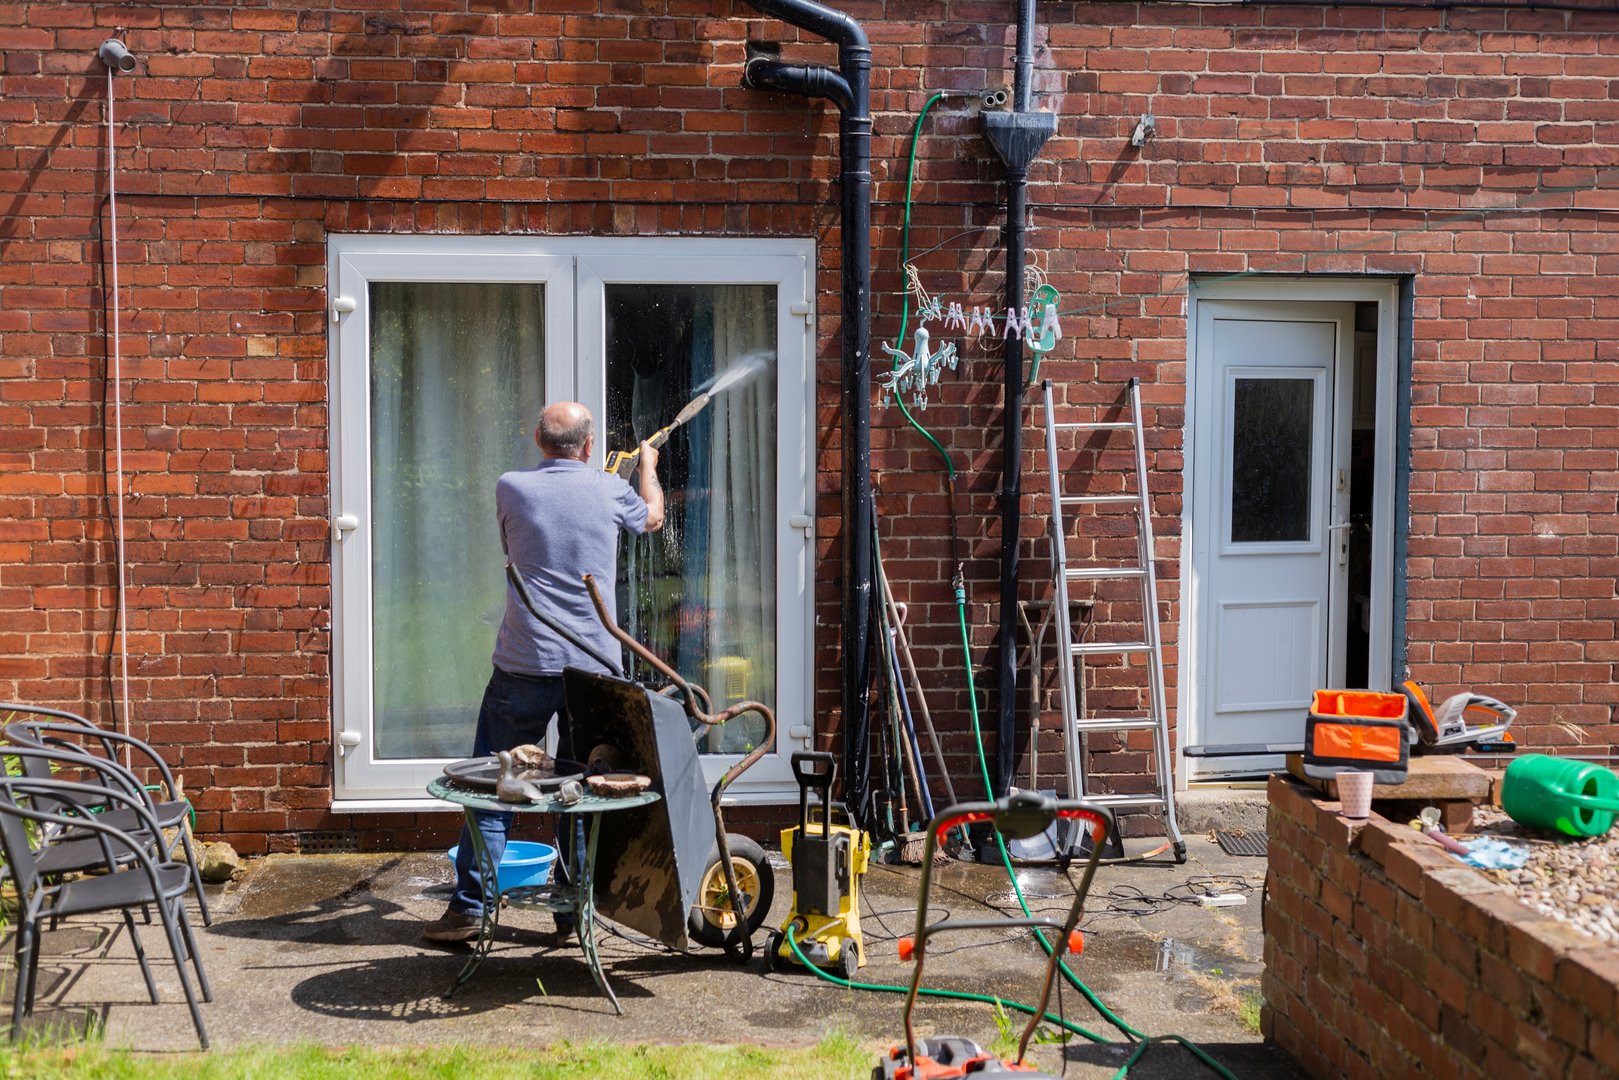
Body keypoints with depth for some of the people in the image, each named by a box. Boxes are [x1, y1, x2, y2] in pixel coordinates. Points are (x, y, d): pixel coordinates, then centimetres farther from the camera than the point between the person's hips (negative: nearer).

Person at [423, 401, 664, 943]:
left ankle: (469, 907, 7)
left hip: (525, 667, -1)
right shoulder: (609, 490, 0)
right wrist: (648, 464, 42)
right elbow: (653, 517, 23)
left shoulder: (511, 488, -1)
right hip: (594, 668, 1)